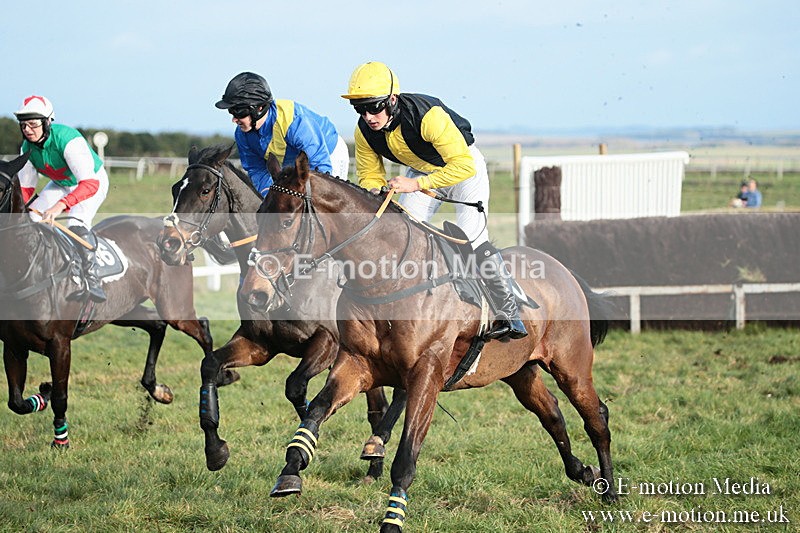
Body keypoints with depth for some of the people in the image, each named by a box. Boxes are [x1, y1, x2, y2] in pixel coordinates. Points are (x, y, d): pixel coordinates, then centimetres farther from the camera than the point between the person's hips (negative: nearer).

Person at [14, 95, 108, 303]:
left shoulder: (68, 139, -38)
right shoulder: (28, 147, -15)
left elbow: (90, 184, -47)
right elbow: (26, 186, 0)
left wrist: (60, 205, -60)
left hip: (92, 182, -7)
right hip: (60, 184, 7)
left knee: (76, 224, -32)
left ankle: (91, 280, -31)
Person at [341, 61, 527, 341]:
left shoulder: (428, 115, -39)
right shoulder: (365, 132, -21)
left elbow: (464, 166, -42)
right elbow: (370, 176, -6)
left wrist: (416, 184, -47)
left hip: (464, 164, -6)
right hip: (421, 170, 6)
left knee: (472, 237, -18)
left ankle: (510, 316, -10)